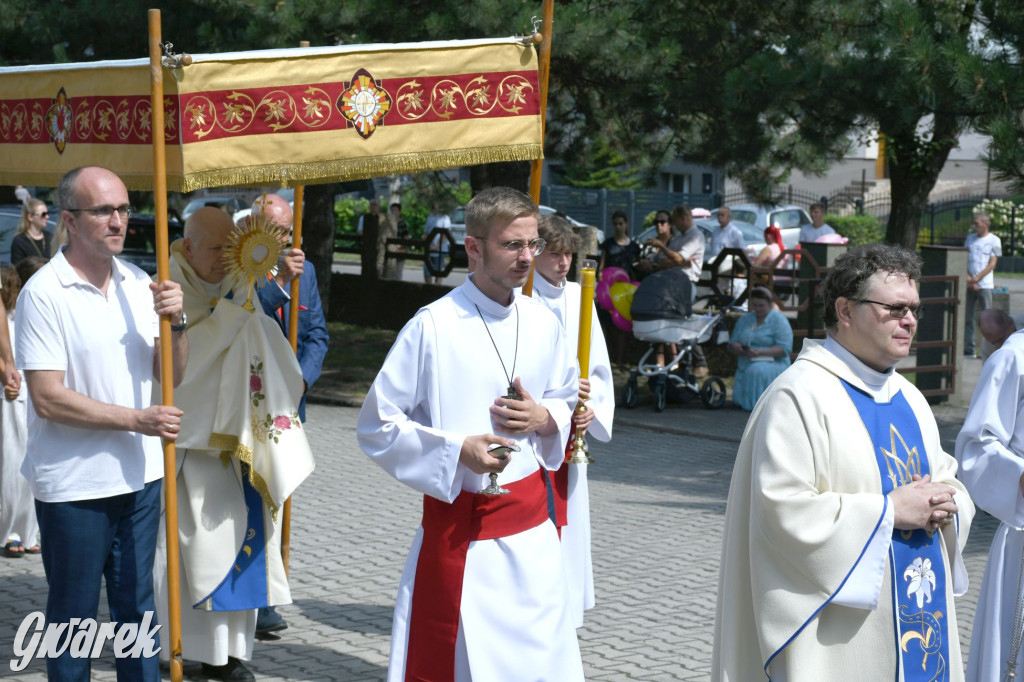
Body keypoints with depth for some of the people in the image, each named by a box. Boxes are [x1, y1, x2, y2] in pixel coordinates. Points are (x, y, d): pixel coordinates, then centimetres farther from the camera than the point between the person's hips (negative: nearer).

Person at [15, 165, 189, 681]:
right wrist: (137, 419, -17)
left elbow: (171, 375, 8)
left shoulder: (138, 284, 6)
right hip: (74, 483, -5)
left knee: (137, 604, 15)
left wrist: (176, 323, -11)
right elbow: (48, 399, -17)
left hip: (139, 474, 6)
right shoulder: (43, 292, -13)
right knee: (73, 615, 7)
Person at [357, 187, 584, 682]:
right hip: (459, 525, -5)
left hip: (532, 524, 5)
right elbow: (376, 426, -9)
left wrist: (546, 418, -4)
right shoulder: (434, 327, -12)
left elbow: (570, 400, 18)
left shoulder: (543, 324, 3)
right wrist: (457, 450, -19)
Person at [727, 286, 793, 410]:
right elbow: (732, 345, 11)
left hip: (773, 364, -3)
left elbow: (785, 349, -10)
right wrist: (743, 351, -13)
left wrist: (761, 352, -21)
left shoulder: (779, 320, 1)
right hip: (745, 366, 3)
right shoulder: (744, 320, 18)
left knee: (758, 371, -38)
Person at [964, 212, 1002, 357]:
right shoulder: (970, 239, 14)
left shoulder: (994, 240, 1)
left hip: (985, 285, -4)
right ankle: (968, 349, 7)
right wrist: (968, 279, -6)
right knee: (967, 318, 3)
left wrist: (976, 279, -12)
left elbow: (992, 264, -5)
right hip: (969, 285, 4)